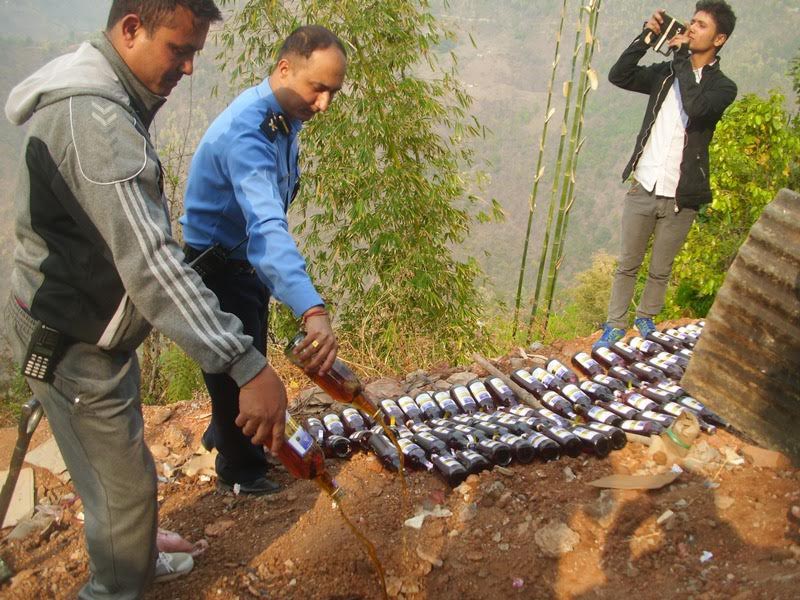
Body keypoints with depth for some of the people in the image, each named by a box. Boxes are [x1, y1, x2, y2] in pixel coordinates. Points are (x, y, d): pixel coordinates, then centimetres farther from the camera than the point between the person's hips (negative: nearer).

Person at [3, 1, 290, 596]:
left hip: (92, 331, 10)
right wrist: (248, 366, -41)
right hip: (71, 345, -10)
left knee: (120, 473, 25)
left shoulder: (108, 100, 6)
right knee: (126, 486, 4)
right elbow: (149, 261, -38)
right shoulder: (93, 116, -28)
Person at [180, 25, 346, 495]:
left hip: (249, 264, 9)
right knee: (238, 370, 8)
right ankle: (242, 473, 32)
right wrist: (313, 310, -61)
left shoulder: (287, 118, -2)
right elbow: (266, 225, -49)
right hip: (218, 267, -9)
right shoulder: (246, 132, -33)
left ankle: (222, 435, 50)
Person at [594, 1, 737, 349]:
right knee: (627, 265, 10)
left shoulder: (723, 88, -3)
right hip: (642, 189, 2)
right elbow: (618, 76, -1)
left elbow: (696, 107, -24)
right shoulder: (666, 74, 8)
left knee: (660, 271, 12)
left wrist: (682, 58, -14)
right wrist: (646, 37, -7)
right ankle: (615, 325, 22)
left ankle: (646, 317, 35)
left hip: (680, 199, -2)